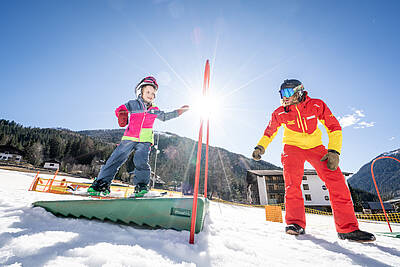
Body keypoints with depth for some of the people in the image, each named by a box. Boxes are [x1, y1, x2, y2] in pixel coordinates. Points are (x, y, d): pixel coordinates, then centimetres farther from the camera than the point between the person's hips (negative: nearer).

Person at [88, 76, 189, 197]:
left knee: (140, 161, -18)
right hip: (129, 138, 0)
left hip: (145, 141, 0)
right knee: (115, 159, -3)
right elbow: (120, 109, -3)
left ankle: (141, 185, -1)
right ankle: (102, 183, 11)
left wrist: (178, 112, 26)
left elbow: (165, 116, 29)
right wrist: (122, 114, -26)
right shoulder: (133, 104, 8)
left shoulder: (154, 110, 16)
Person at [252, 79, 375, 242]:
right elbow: (270, 131, 8)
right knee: (292, 184, -20)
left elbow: (334, 127, -4)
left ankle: (348, 228, 3)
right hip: (293, 148, -1)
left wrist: (334, 151, -15)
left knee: (337, 182, -10)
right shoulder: (280, 113, -8)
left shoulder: (317, 105, -9)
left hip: (316, 147, 2)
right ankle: (295, 223, -7)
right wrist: (260, 147, -4)